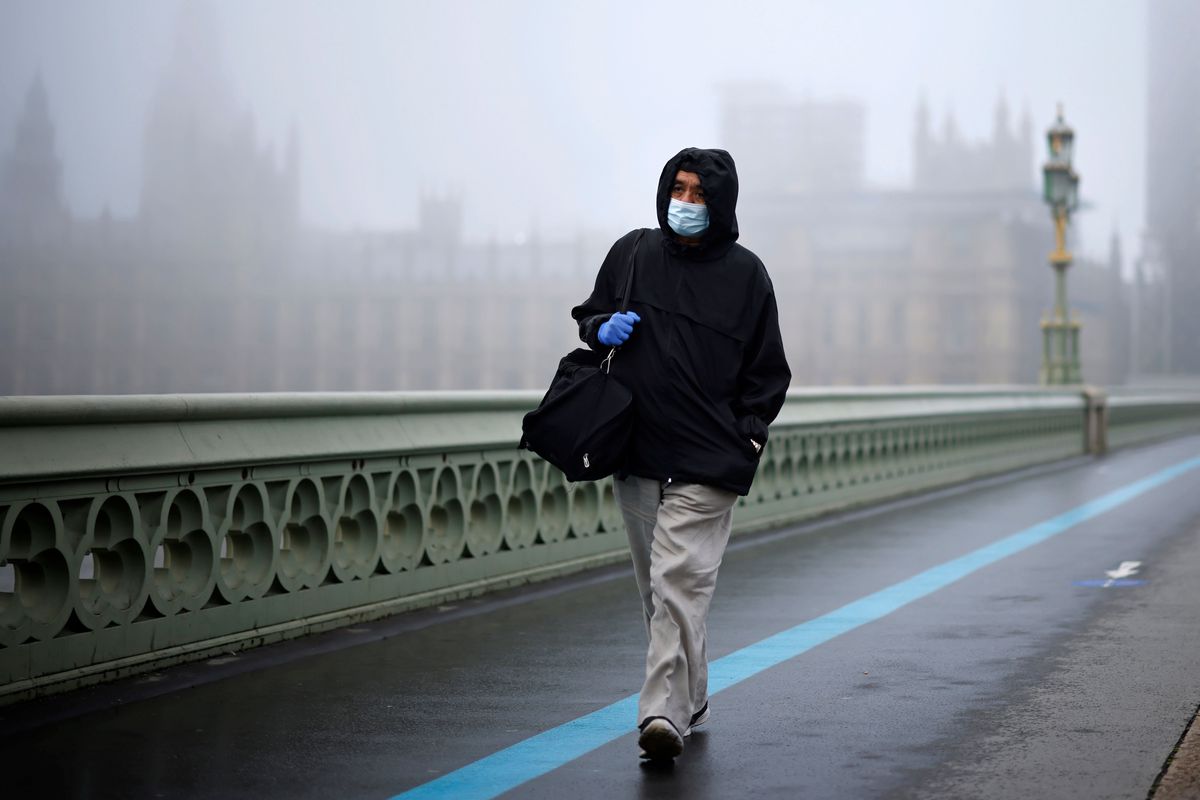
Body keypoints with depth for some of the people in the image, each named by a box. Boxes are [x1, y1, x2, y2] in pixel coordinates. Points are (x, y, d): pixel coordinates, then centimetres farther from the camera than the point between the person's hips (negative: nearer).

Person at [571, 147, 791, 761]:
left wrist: (747, 435, -5)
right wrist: (602, 328, -2)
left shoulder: (745, 274, 2)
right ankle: (691, 700, 25)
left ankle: (663, 711, -20)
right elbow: (589, 314, 22)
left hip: (708, 462, -4)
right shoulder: (632, 254, 8)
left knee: (681, 582, -15)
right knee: (656, 586, 11)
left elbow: (768, 371, 7)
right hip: (636, 455, 4)